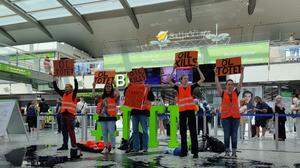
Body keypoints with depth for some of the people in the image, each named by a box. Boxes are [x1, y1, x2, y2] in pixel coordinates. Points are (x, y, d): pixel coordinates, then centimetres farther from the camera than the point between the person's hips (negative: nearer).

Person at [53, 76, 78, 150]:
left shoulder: (73, 94, 0)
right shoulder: (63, 94, 16)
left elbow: (76, 87, -15)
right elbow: (56, 89, 20)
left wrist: (75, 79, -22)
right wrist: (54, 81, 14)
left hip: (70, 114, -7)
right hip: (63, 114, 7)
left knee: (70, 130, -9)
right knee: (64, 131, 12)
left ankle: (74, 145, -4)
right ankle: (65, 145, 21)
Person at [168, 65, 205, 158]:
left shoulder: (191, 87, 6)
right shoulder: (178, 88, 6)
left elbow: (202, 79, 4)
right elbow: (169, 81, -3)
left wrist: (198, 69, -1)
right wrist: (173, 70, -6)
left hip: (191, 111, -1)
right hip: (182, 111, 1)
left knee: (193, 131, 0)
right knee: (183, 132, 7)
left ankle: (195, 151, 5)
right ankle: (184, 151, 17)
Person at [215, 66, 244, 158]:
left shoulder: (236, 92, 8)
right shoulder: (223, 93, 3)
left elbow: (240, 82, 2)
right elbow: (217, 84, -4)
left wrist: (242, 72, -3)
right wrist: (216, 74, -11)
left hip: (235, 116, 1)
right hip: (225, 116, -1)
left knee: (234, 135, 5)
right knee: (226, 135, 4)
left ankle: (234, 152, 13)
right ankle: (227, 151, 14)